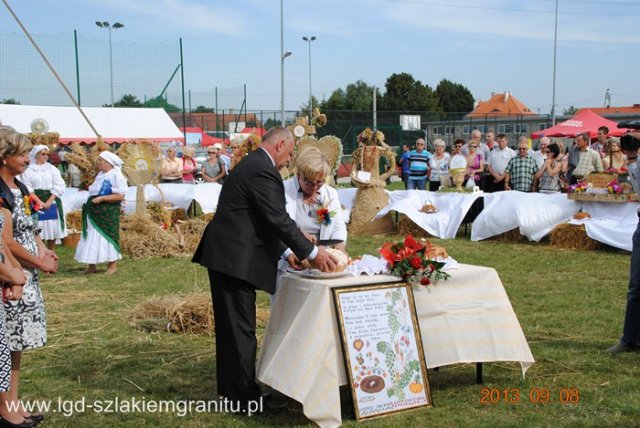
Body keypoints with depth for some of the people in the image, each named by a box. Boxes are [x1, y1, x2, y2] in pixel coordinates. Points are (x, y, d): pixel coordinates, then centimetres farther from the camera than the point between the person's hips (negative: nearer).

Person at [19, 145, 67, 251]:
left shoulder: (52, 169, 7)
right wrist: (40, 202, -13)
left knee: (52, 232, 3)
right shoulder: (28, 170, 1)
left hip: (52, 203, 2)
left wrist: (49, 201, -11)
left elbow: (59, 186, 0)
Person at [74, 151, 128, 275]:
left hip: (107, 212, -8)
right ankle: (91, 266, 14)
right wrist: (90, 202, 7)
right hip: (95, 212, 8)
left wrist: (102, 198, -21)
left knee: (107, 235, -2)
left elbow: (120, 196, -18)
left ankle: (112, 265, 8)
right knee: (92, 236, 8)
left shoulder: (115, 175, -11)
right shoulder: (100, 174, 13)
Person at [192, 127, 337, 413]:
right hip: (235, 259, -11)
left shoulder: (253, 164, 17)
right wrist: (312, 252, -15)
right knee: (241, 329, -4)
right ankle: (245, 398, 5)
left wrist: (284, 252, 17)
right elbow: (279, 219, -20)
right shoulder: (263, 171, -16)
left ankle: (231, 389, 28)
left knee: (232, 326, 17)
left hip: (226, 255, 11)